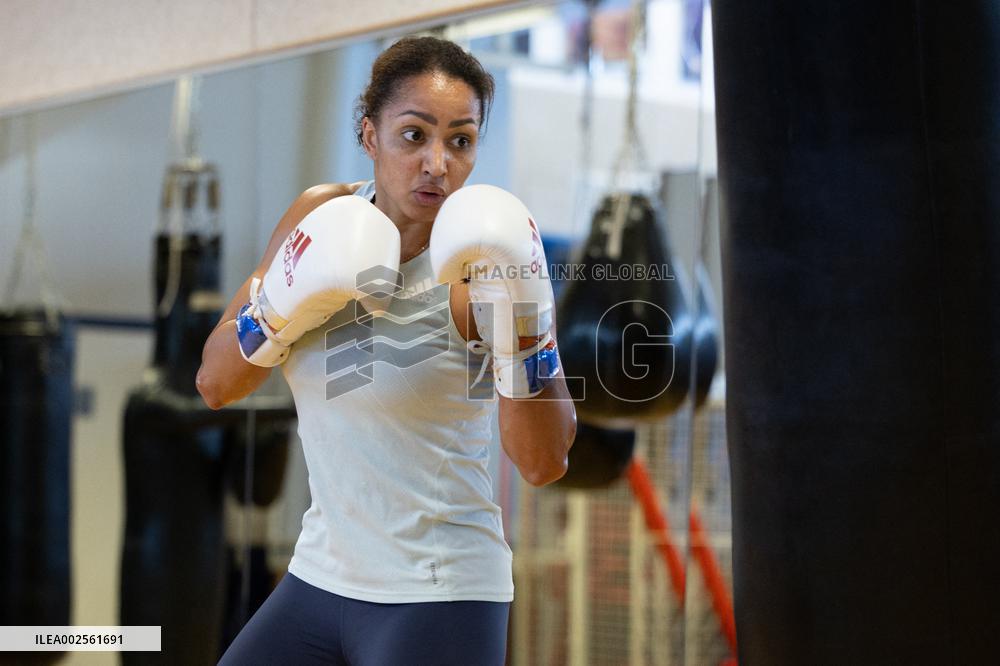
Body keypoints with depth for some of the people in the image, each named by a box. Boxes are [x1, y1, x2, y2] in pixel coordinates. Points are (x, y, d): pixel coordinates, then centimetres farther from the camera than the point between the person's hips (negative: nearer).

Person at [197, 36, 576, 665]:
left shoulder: (477, 263, -14)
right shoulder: (323, 218, 0)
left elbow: (544, 463, -19)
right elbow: (215, 385, 2)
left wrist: (522, 327, -31)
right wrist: (280, 307, -16)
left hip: (436, 601, -5)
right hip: (319, 576, 5)